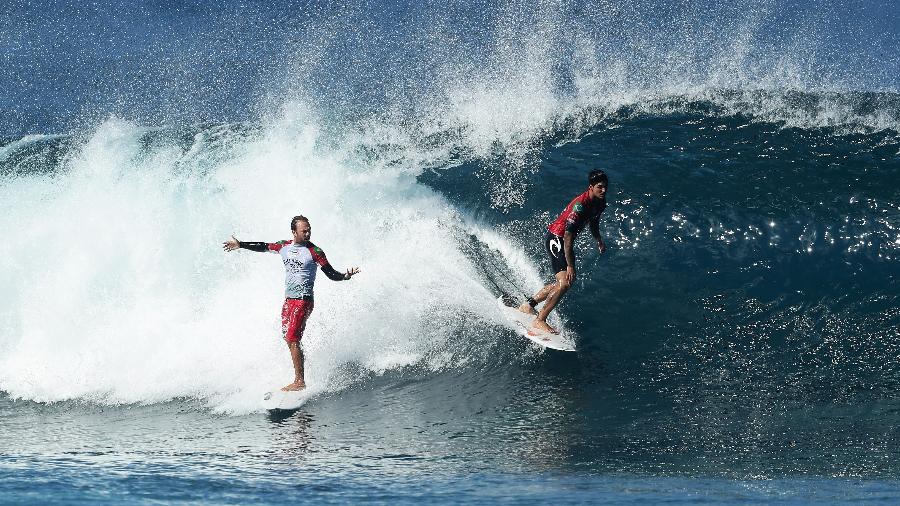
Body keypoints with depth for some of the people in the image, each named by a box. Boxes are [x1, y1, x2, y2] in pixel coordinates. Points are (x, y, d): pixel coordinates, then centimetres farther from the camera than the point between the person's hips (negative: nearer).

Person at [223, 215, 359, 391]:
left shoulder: (314, 251, -9)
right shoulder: (284, 246, 7)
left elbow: (331, 274, -9)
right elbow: (263, 247, 24)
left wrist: (345, 276, -29)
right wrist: (240, 245, 30)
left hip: (303, 301, -7)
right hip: (288, 300, 7)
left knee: (293, 339, -14)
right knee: (288, 339, 8)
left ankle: (299, 382, -14)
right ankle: (298, 379, 14)